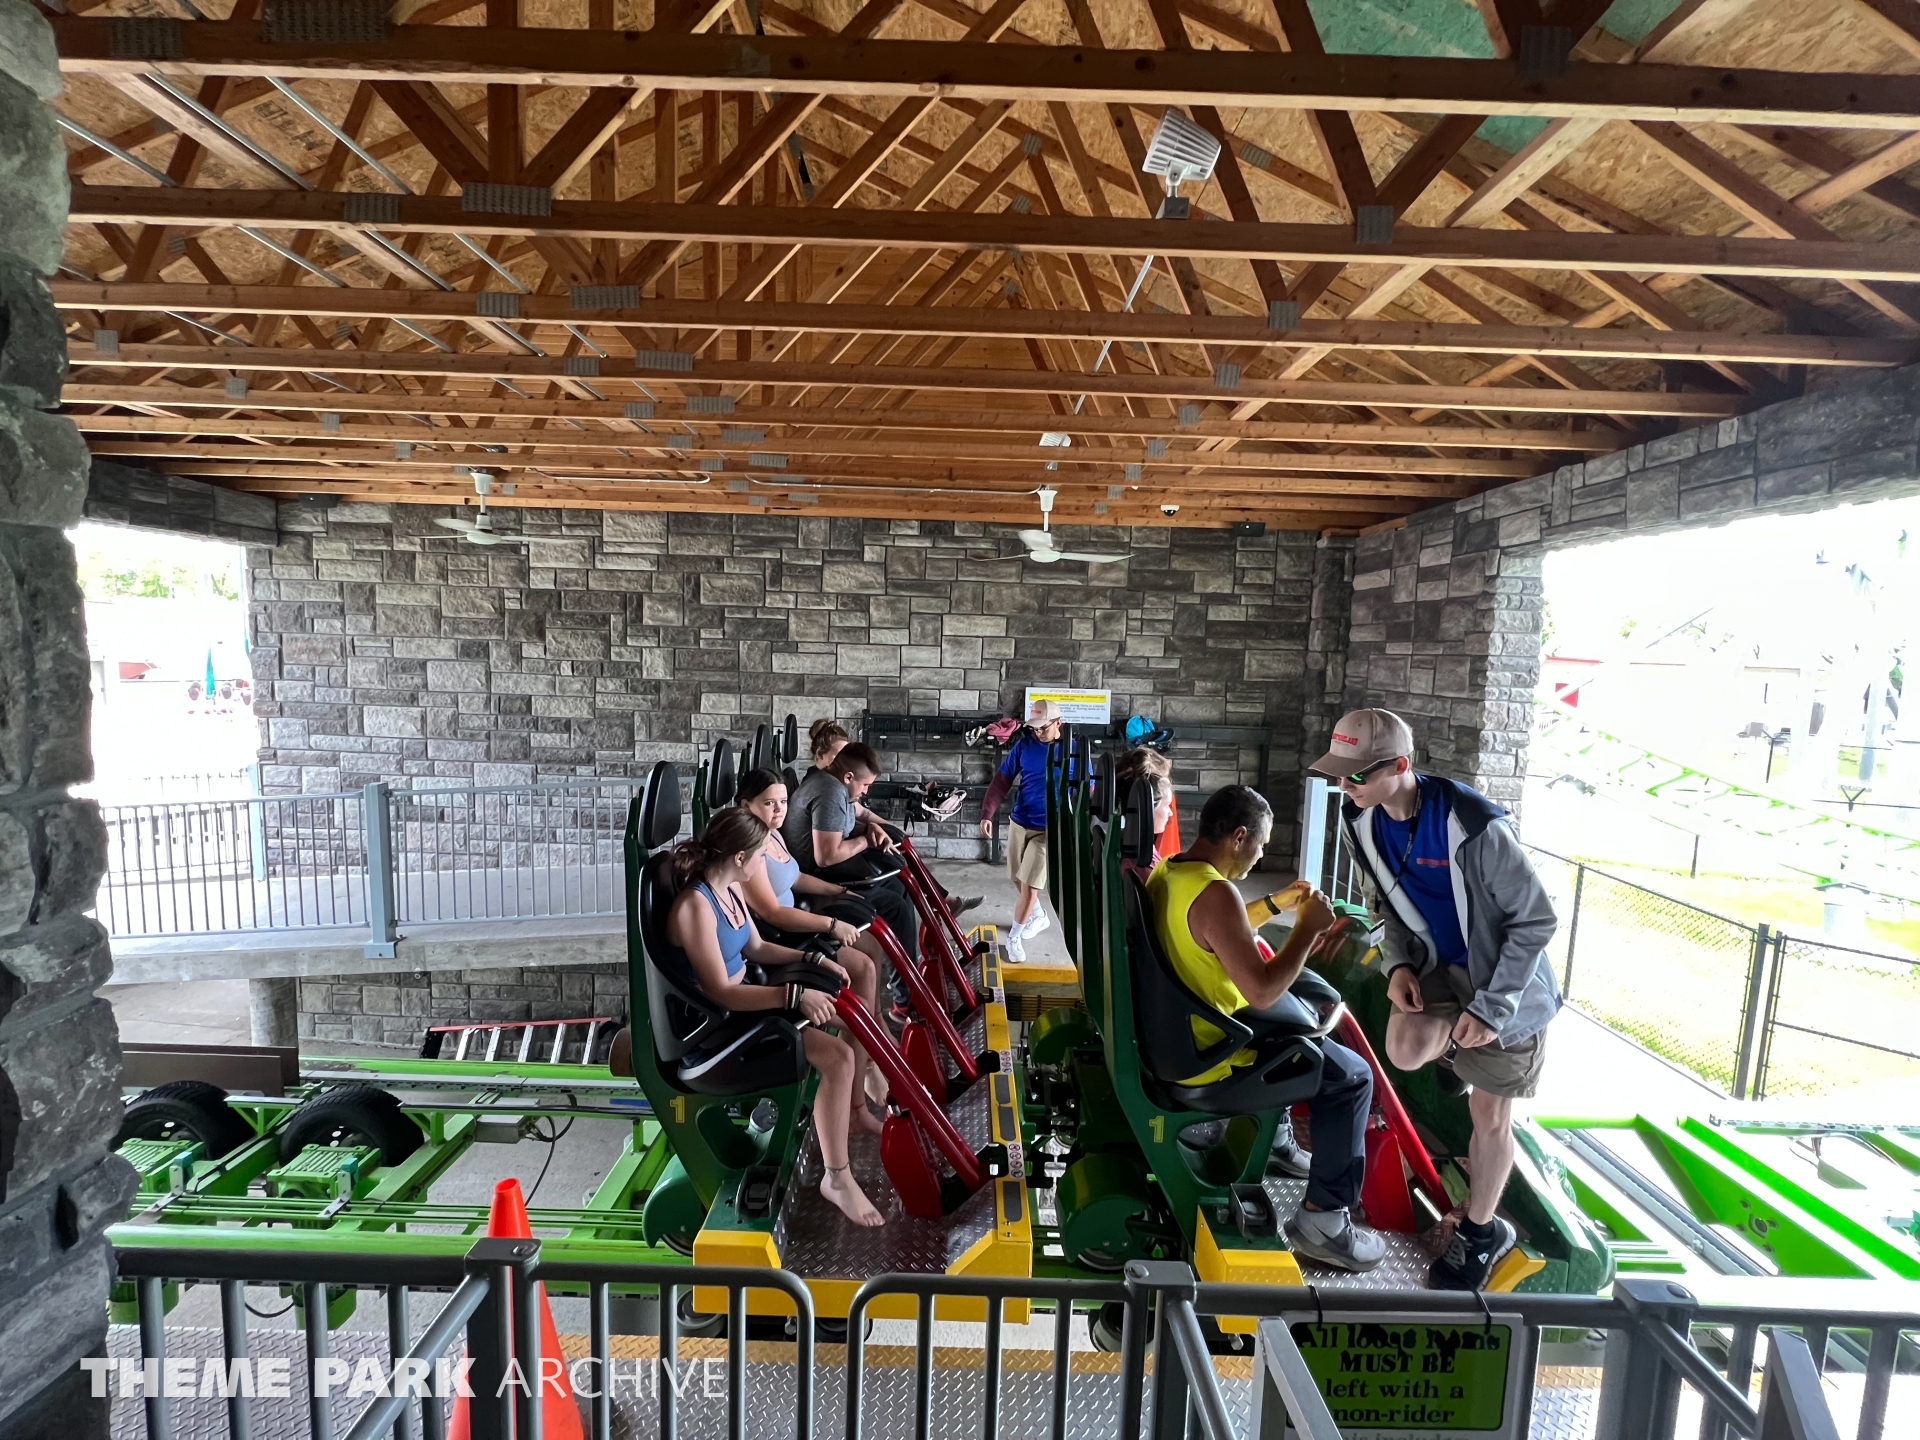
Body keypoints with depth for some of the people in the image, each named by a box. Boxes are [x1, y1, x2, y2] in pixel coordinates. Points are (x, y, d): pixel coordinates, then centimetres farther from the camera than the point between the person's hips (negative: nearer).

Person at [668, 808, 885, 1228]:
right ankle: (837, 1178, -5)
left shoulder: (731, 889, 2)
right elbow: (720, 992, -30)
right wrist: (794, 994, -35)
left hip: (743, 1001, 9)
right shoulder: (695, 906, -27)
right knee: (838, 1057, -20)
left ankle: (854, 1110, 28)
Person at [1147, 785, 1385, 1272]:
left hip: (1180, 1032, 10)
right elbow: (1263, 991, -29)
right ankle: (1322, 1219, 12)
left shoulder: (1166, 873, 2)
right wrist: (1308, 926, -18)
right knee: (1352, 1076, 4)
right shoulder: (1216, 893, -28)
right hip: (1208, 1057, -10)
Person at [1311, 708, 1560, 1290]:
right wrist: (1398, 964, -13)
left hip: (1505, 980, -4)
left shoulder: (1474, 826, -31)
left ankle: (1480, 1229, 31)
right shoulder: (1363, 821, -11)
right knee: (1405, 1050, -23)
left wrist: (1492, 1007, -22)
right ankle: (1458, 1057, 15)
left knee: (1491, 1117, 5)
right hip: (1436, 965, 4)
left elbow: (1535, 920, -20)